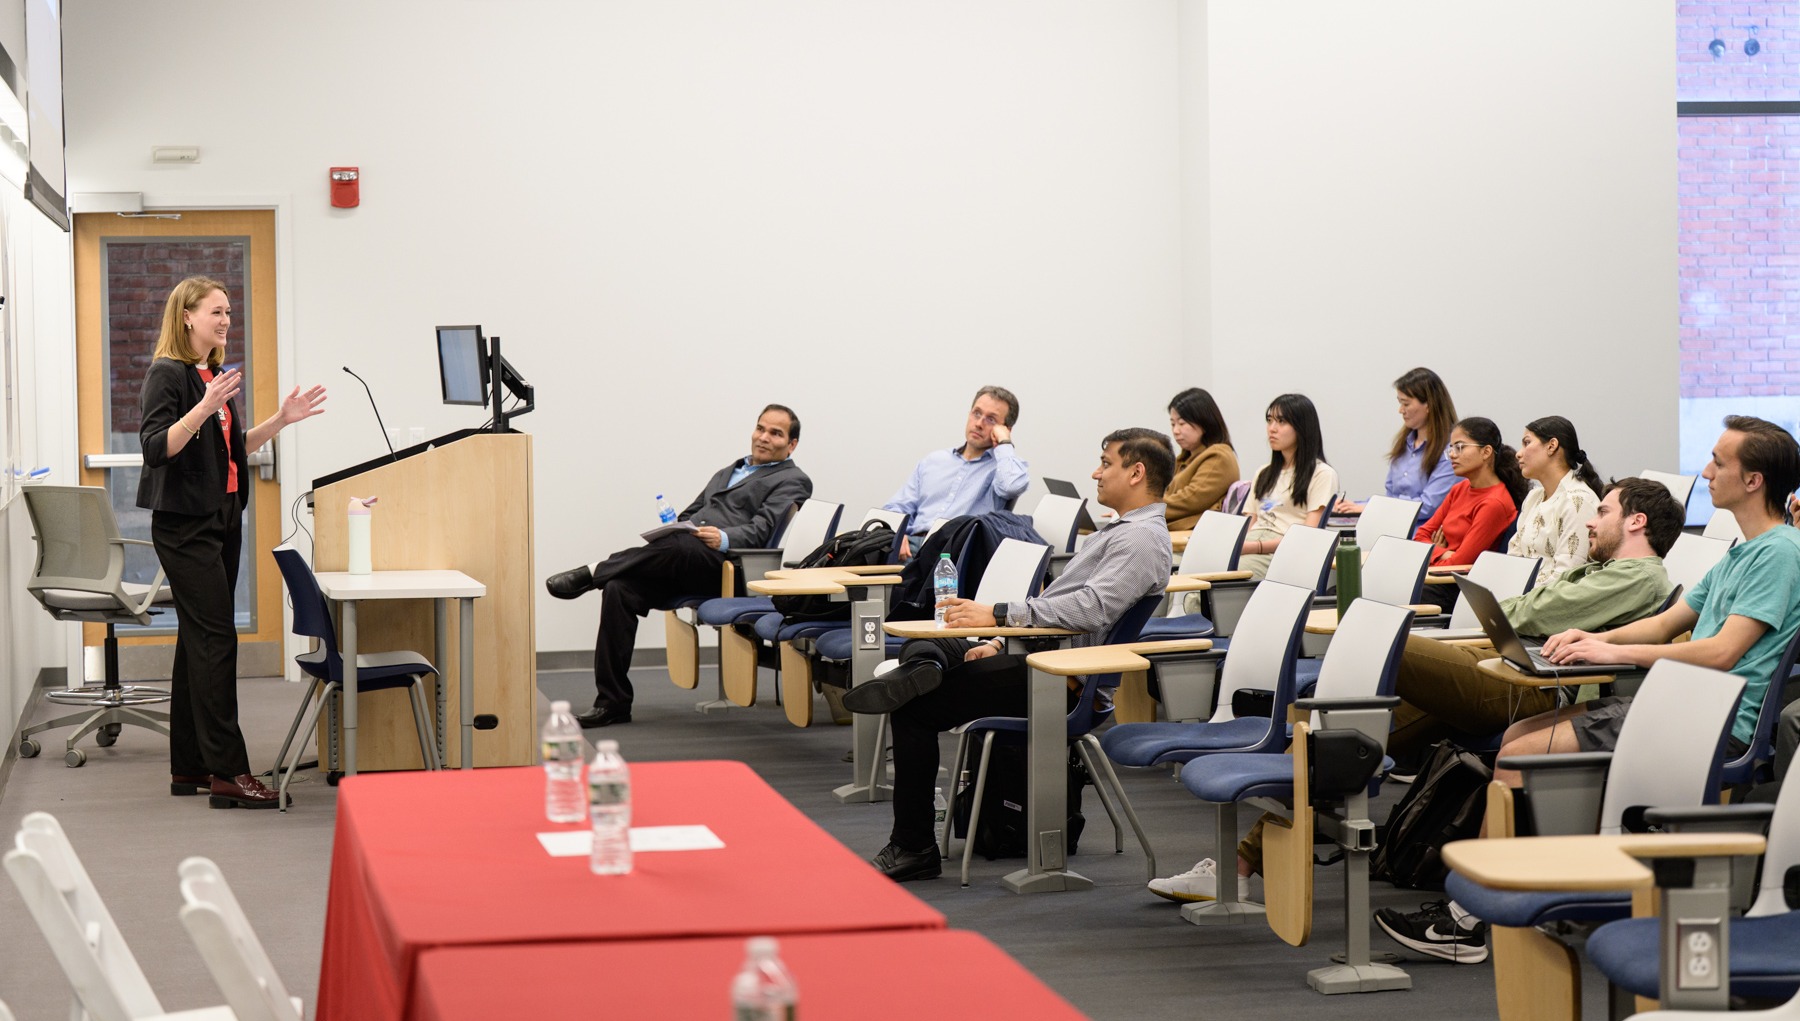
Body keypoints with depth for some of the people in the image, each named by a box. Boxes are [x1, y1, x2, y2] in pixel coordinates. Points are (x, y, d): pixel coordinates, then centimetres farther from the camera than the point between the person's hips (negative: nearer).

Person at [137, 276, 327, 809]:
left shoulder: (217, 374, 15)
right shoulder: (167, 374, -11)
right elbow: (156, 448, -21)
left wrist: (280, 420, 11)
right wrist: (203, 408, -32)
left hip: (221, 519, 9)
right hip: (184, 523, -9)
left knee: (197, 639, 10)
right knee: (215, 637, -12)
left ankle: (189, 766, 15)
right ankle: (227, 772, -13)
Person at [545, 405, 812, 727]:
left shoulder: (793, 481, 10)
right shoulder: (726, 473, 34)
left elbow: (762, 530, -5)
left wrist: (724, 538, -23)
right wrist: (668, 528, 7)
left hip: (720, 565, -7)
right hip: (679, 560, 7)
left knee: (678, 545, -39)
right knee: (619, 589, -20)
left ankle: (592, 573, -26)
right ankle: (612, 703, -19)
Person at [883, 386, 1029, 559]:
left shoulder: (1001, 465, 11)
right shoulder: (932, 461, 27)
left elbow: (1012, 486, -16)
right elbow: (896, 508, 20)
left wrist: (1004, 442, 1)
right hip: (913, 543, 4)